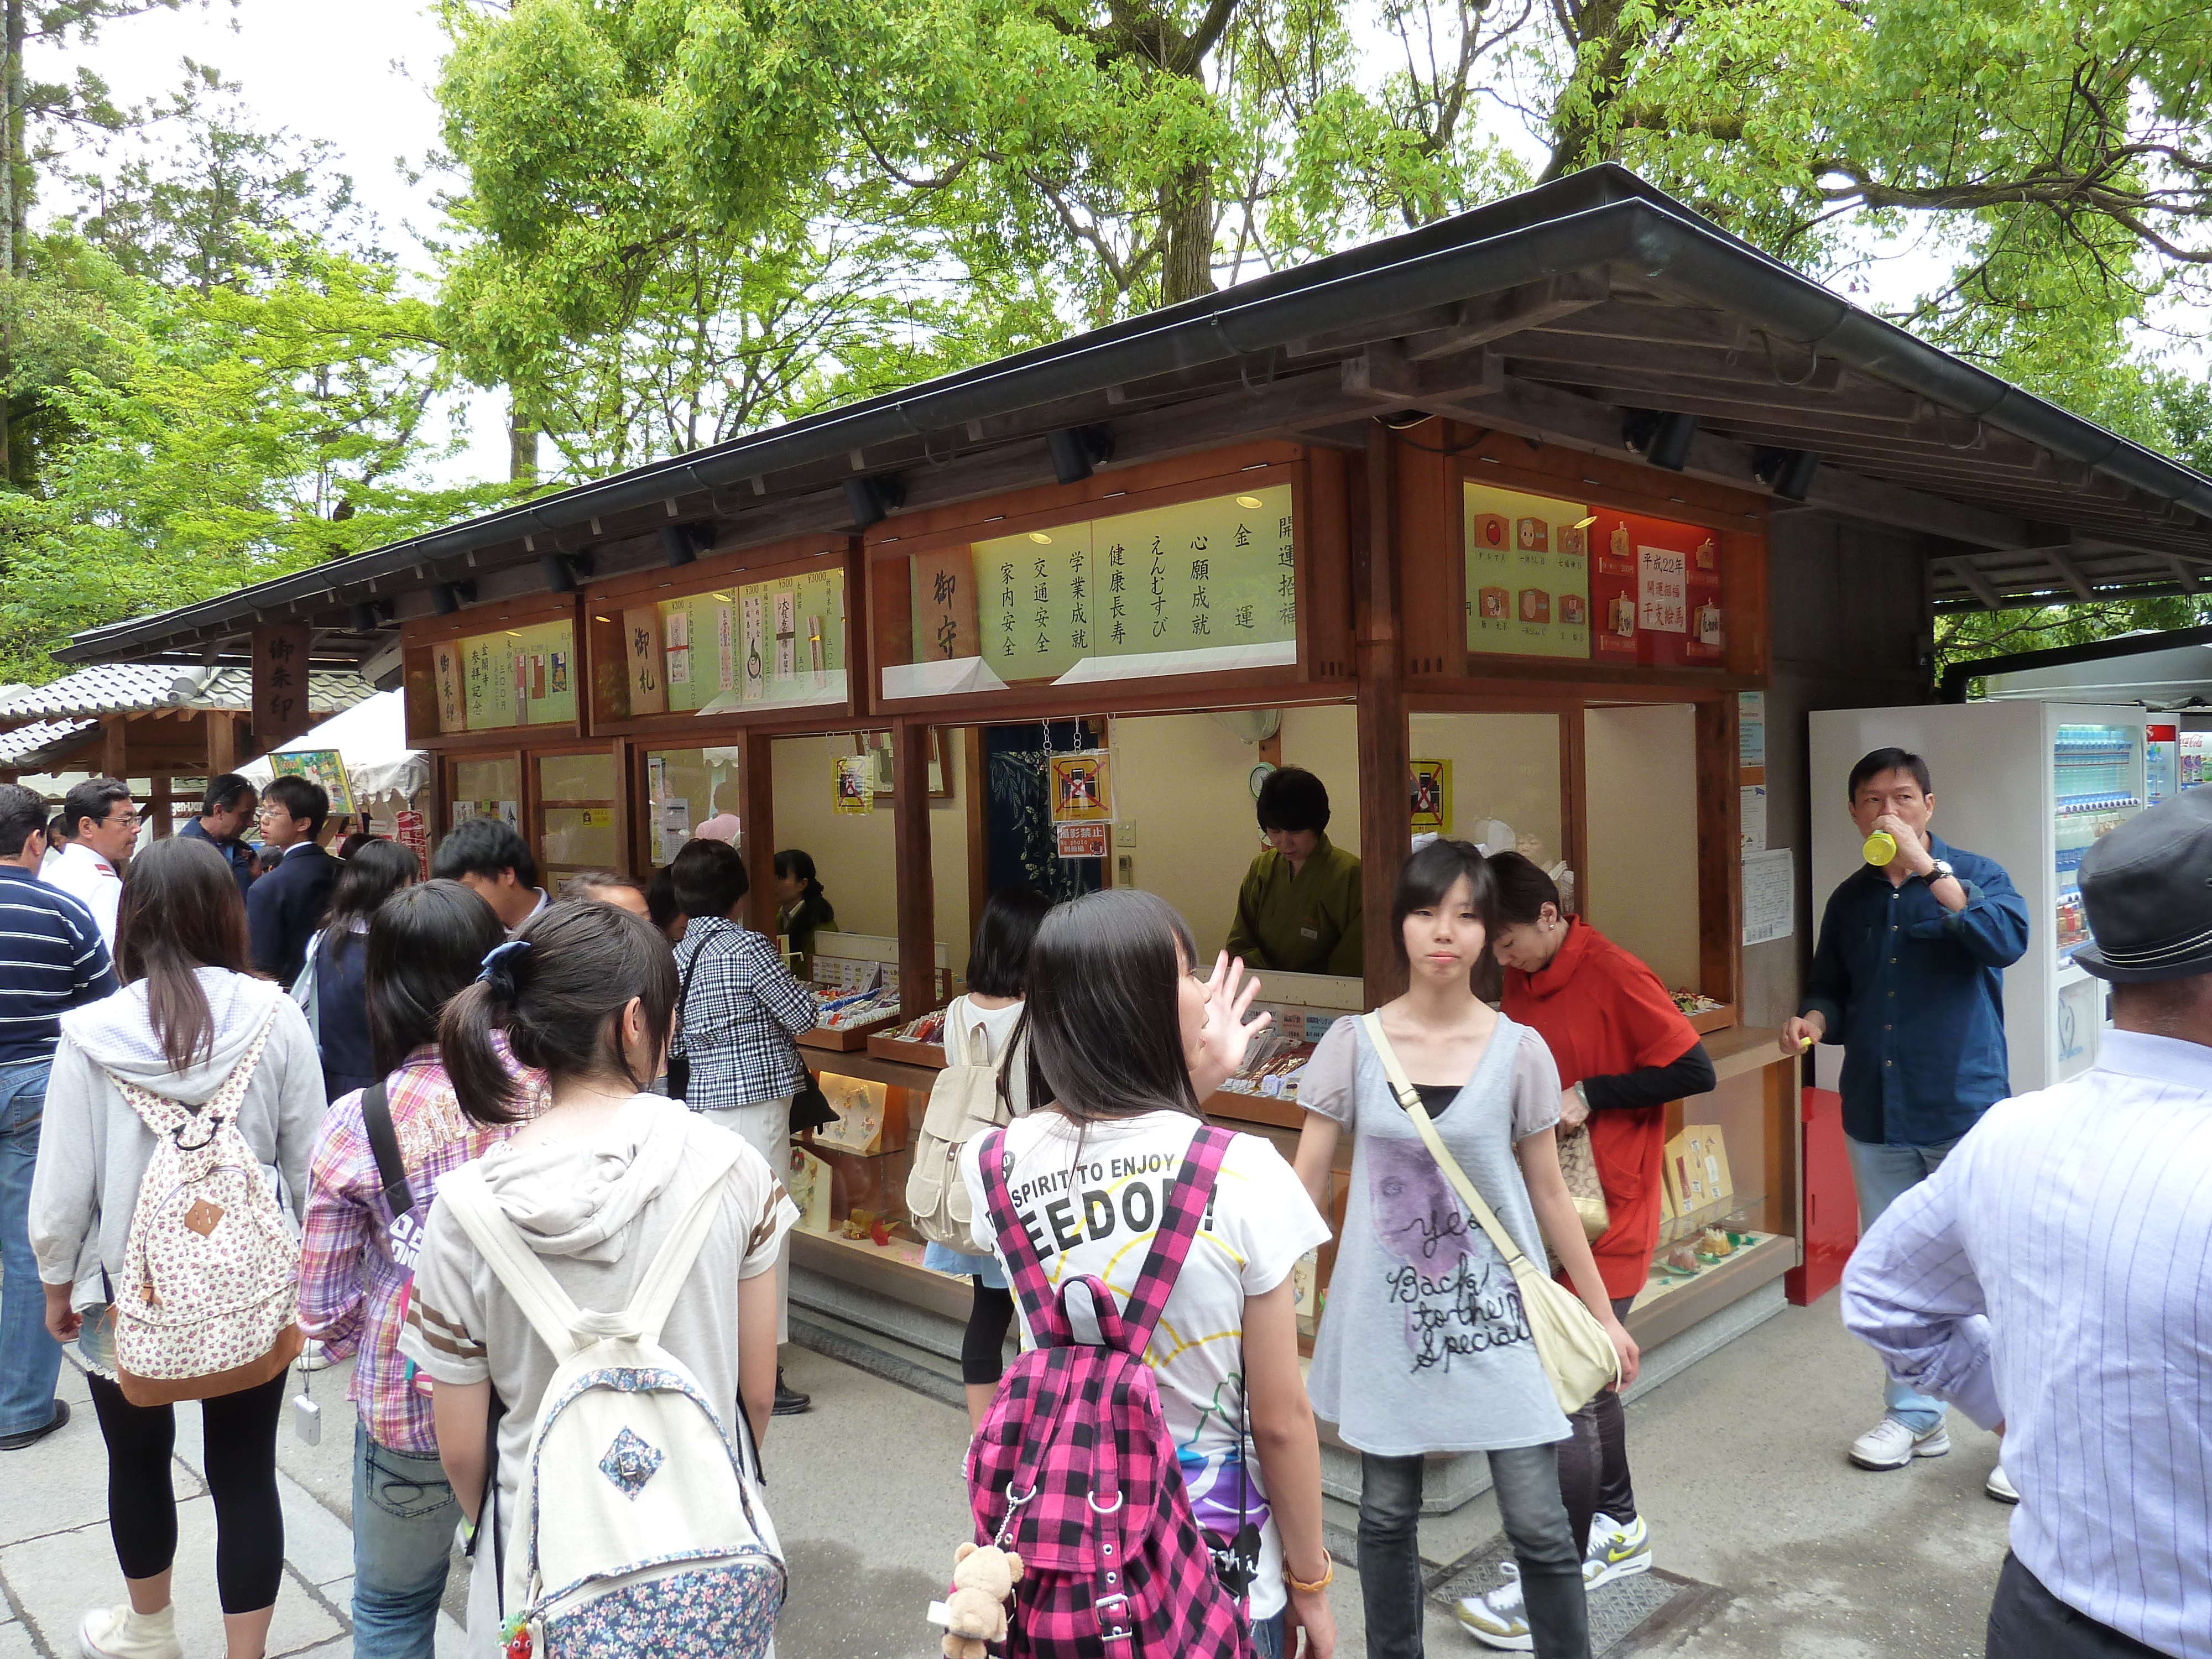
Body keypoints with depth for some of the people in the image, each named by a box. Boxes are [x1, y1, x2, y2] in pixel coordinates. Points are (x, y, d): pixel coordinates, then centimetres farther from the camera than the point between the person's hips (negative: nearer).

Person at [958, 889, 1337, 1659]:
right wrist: (1309, 1584, 1)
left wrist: (1184, 1088, 8)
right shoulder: (1242, 1173, -22)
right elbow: (1280, 1421, -13)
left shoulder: (993, 1164, -11)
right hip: (1217, 1568, -3)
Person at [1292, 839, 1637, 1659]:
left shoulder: (1519, 1050, -5)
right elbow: (1305, 1183, -2)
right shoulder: (1352, 1044, -5)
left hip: (1494, 1311, -1)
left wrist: (1605, 1315, 7)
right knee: (1387, 1514, 14)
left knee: (1538, 1524, 3)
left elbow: (1549, 1194, 4)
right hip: (1385, 1314, 1)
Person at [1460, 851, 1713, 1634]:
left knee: (1569, 1395, -3)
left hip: (1606, 1219, -8)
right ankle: (1620, 1527, 38)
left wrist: (1589, 1095, -21)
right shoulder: (1520, 980, 7)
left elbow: (1695, 1071, -19)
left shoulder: (1617, 977, -18)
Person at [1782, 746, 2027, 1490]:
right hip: (1876, 1115, 5)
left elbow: (2006, 940, -24)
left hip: (1965, 1110, -5)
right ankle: (1914, 1416, 29)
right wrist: (1814, 1019, -5)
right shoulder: (1850, 900, 9)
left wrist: (1927, 866, -26)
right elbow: (1832, 991, 17)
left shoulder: (1972, 873, -3)